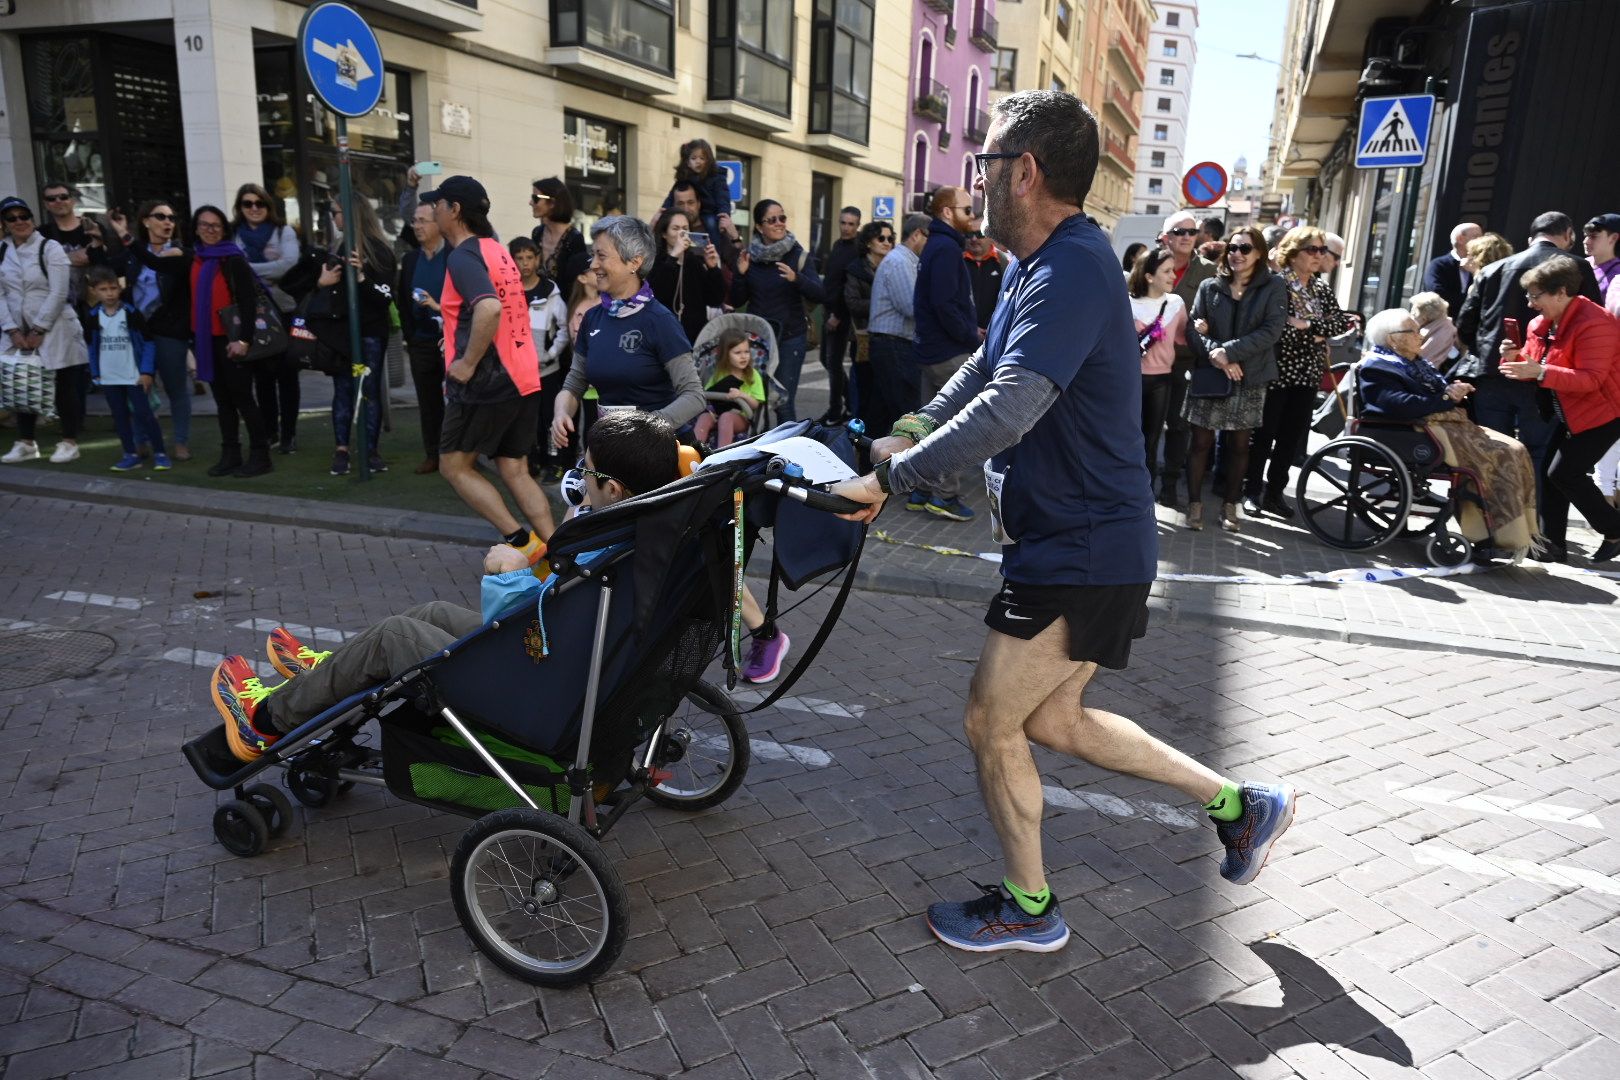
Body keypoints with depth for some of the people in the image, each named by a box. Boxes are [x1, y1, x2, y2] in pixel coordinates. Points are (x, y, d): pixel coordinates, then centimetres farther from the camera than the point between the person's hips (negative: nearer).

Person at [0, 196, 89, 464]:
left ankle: (69, 443, 10)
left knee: (64, 387, 1)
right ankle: (26, 443, 19)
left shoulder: (50, 248, -5)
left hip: (54, 330, -4)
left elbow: (58, 293, -12)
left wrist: (38, 330, -13)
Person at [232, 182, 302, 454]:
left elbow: (289, 263, -14)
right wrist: (269, 273, -15)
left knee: (286, 374, 2)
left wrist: (249, 268, -14)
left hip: (284, 310, -2)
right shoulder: (232, 234, 7)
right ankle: (269, 431, 20)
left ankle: (288, 433, 9)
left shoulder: (284, 231, 2)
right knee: (262, 374, 9)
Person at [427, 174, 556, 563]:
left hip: (486, 382, -8)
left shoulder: (462, 256, -13)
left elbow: (489, 308, -31)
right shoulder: (497, 250, 15)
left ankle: (521, 541, -1)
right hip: (522, 378, 9)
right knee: (515, 471, 11)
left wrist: (467, 363, -22)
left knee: (454, 465, 6)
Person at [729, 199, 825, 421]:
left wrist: (796, 278, -27)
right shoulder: (749, 257, 6)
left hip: (789, 338, -2)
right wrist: (740, 274, -10)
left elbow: (820, 295, -10)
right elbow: (736, 301, 7)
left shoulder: (798, 256, 1)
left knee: (783, 403, -8)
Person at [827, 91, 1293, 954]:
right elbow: (988, 366, 24)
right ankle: (1239, 804, 30)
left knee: (991, 722, 2)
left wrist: (890, 478, -28)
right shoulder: (1037, 266, 12)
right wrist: (913, 437, 11)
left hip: (1081, 555, -10)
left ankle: (1028, 909, 24)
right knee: (1049, 720, 18)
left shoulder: (1071, 274, -23)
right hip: (1068, 538, 10)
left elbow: (1007, 408, -35)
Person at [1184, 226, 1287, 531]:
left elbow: (1272, 330, -10)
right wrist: (1215, 353, -21)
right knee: (1201, 442, 2)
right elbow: (1195, 328, -2)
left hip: (1250, 380, 0)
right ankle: (1195, 503, 14)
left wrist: (1229, 351, -19)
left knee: (1239, 444, 9)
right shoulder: (1209, 286, 4)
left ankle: (1230, 505, 20)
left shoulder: (1273, 287, 1)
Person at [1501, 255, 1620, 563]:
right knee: (1550, 471, 5)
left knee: (1565, 473, -12)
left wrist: (1540, 372, -38)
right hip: (1570, 413, 9)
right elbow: (1532, 371, 10)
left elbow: (1591, 379, -28)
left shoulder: (1593, 324, -22)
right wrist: (1516, 358, -12)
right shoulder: (1541, 324, 5)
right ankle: (1552, 544, 11)